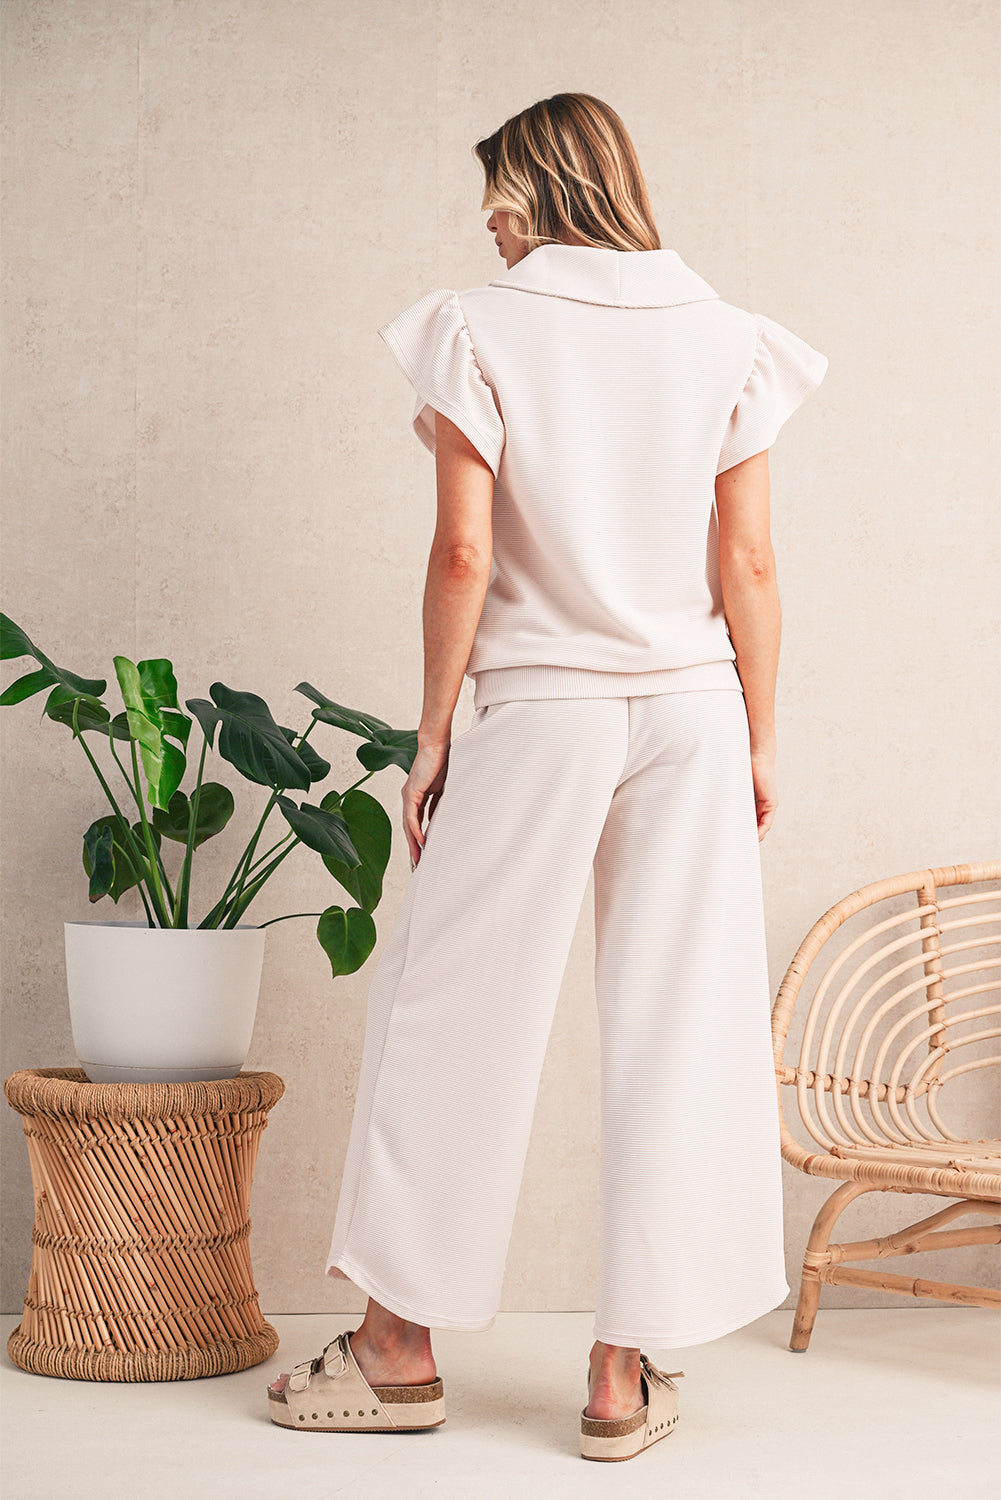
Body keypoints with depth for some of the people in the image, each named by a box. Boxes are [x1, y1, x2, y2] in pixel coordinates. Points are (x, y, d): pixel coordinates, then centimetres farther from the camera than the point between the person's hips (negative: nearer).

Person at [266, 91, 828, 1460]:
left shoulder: (481, 331, -5)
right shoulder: (725, 340, 4)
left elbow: (464, 554, -9)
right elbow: (750, 565, 1)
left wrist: (434, 736, -1)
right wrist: (759, 743, 9)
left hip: (540, 715, -2)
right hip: (692, 712, 3)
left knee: (452, 1011, 10)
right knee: (676, 1027, 6)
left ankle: (401, 1341, 20)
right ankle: (627, 1371, 12)